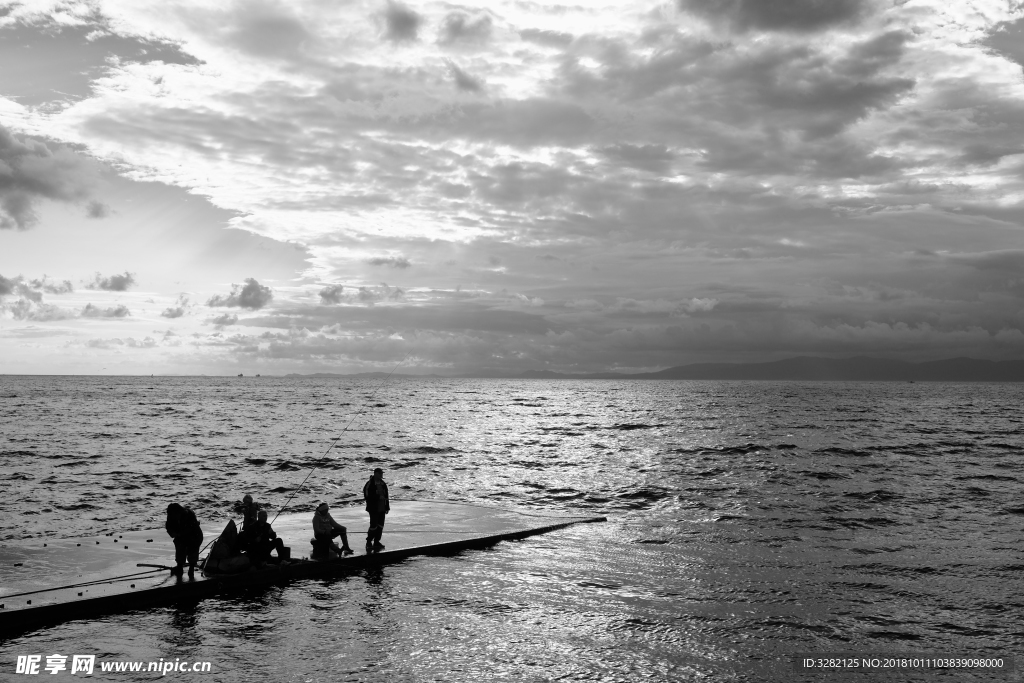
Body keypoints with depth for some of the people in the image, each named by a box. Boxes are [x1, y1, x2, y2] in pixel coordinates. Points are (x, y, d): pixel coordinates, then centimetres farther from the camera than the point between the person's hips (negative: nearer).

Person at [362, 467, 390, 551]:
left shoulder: (383, 484, 11)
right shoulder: (369, 484, -11)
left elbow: (386, 496, 16)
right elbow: (367, 496, -16)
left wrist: (387, 507, 14)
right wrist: (378, 497, -20)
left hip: (382, 509, 7)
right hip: (373, 509, -7)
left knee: (380, 526, 9)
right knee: (373, 526, -8)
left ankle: (376, 542, 18)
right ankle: (369, 542, 4)